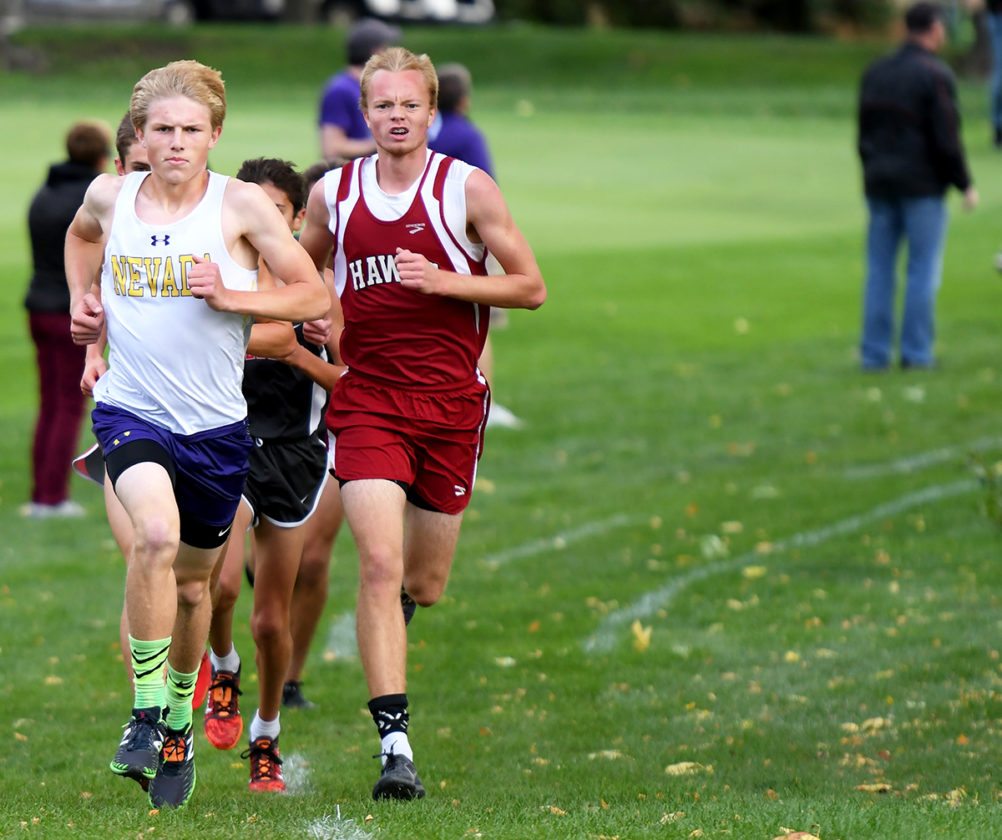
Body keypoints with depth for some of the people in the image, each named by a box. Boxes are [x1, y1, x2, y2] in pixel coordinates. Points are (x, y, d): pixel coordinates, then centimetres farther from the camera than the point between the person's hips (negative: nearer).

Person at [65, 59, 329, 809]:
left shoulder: (241, 205, -6)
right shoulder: (110, 197, 1)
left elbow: (315, 297, -5)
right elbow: (81, 233, 27)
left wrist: (230, 296, -17)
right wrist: (82, 297, 12)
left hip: (216, 424, 1)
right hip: (130, 409, -1)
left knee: (192, 583, 14)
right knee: (157, 535, -30)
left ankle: (179, 723, 39)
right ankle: (145, 717, -20)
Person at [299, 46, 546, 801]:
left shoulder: (468, 188, -3)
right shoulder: (333, 193, 4)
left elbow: (531, 287, -2)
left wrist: (442, 280, -15)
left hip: (450, 402, 0)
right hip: (367, 399, 0)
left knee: (424, 586, 9)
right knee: (380, 565, -17)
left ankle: (393, 611, 49)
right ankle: (395, 746, -17)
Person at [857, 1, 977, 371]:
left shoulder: (875, 72, 9)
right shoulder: (935, 75, -12)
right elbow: (946, 139, -15)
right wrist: (965, 185, -6)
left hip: (880, 185, 6)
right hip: (922, 186, -6)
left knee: (879, 270, 7)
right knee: (923, 269, 1)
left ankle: (874, 352, 6)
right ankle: (916, 351, 0)